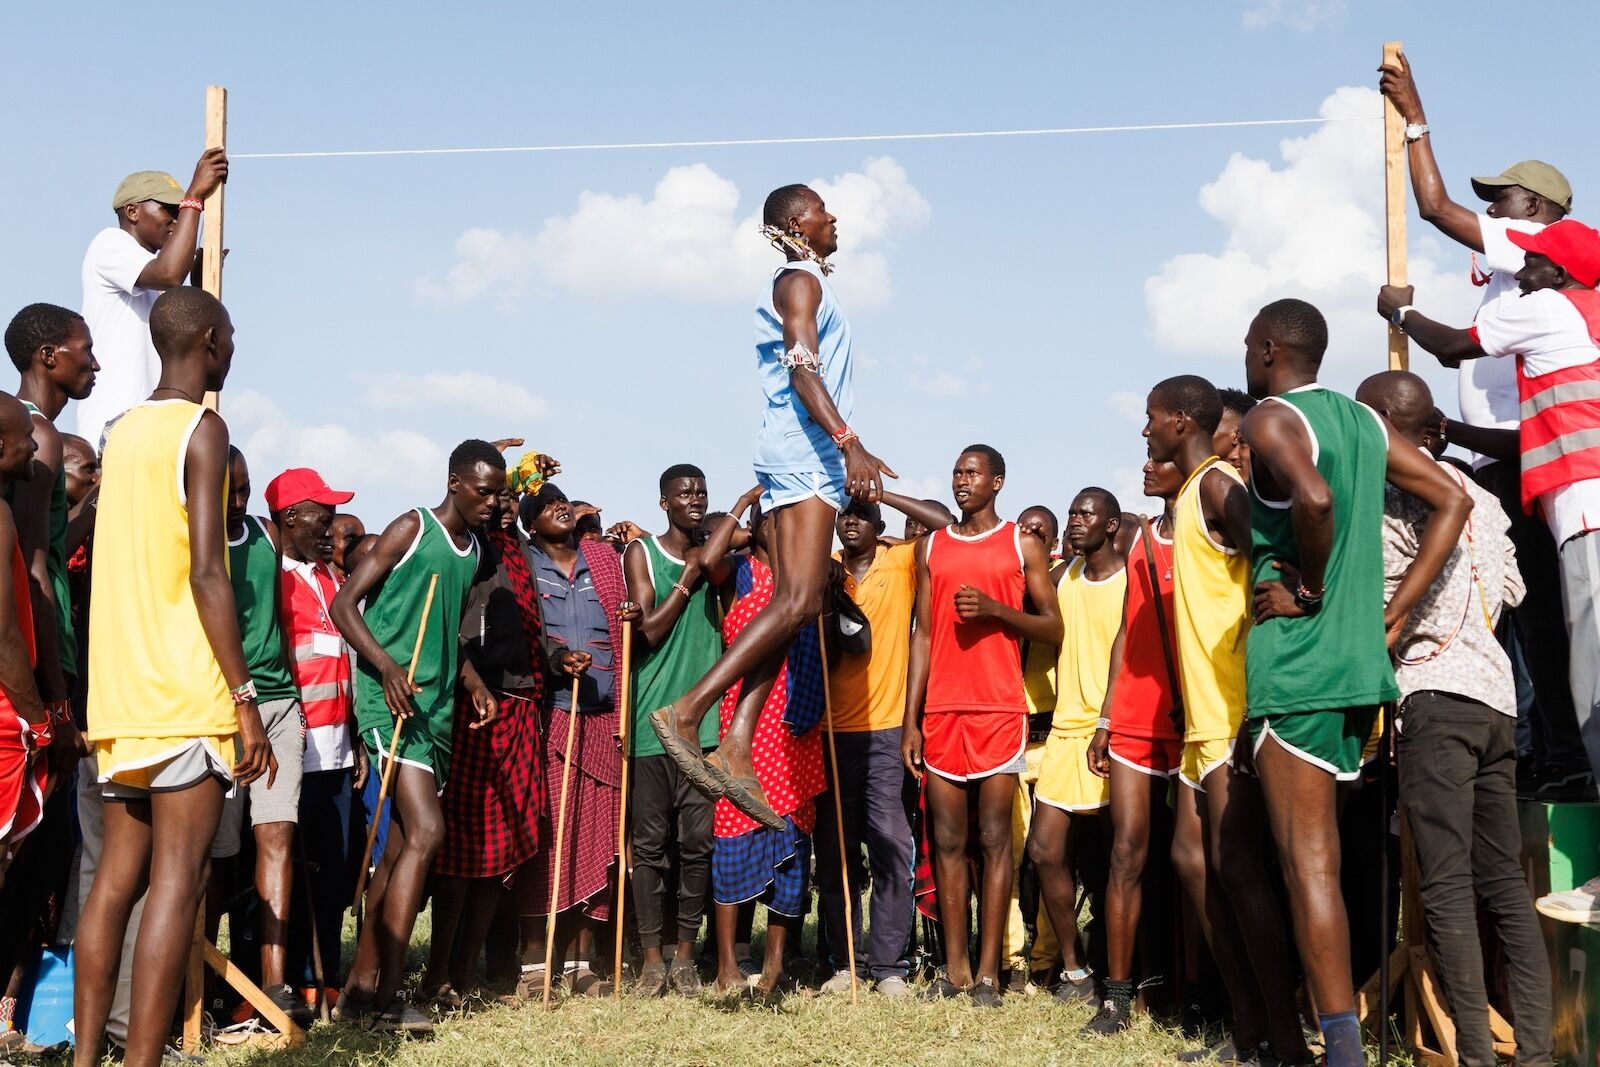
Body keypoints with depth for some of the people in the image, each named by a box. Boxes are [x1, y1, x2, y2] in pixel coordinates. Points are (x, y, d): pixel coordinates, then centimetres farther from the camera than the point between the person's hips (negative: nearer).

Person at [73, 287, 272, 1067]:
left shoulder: (124, 431, 17)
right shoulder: (202, 428, -7)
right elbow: (207, 573, -16)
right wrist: (245, 696, -16)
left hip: (122, 692, 8)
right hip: (186, 691, -8)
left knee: (116, 876, 10)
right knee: (175, 882, -8)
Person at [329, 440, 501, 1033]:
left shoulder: (474, 550, 16)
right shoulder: (411, 529, -5)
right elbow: (344, 604, -10)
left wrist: (473, 682, 11)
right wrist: (388, 668, -22)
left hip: (437, 705, 8)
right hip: (390, 697, -8)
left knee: (401, 847, 9)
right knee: (426, 832, -19)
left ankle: (360, 986, 16)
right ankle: (387, 995, -16)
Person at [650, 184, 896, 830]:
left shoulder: (804, 284, 27)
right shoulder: (801, 281, -2)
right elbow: (802, 369, -16)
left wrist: (852, 460, 26)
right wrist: (849, 443, -27)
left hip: (802, 457, 10)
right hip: (805, 451, -10)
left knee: (789, 602, 0)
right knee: (799, 600, -19)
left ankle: (736, 748, -8)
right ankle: (686, 712, -25)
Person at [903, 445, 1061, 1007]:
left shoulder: (1022, 545, 6)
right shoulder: (933, 547, 15)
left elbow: (1053, 628, 4)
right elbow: (922, 635, 12)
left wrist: (995, 608, -13)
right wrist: (910, 720, 5)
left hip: (1000, 709, -3)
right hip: (941, 711, 3)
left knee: (994, 838, -4)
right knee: (947, 840, 2)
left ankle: (989, 972, -3)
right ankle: (955, 967, 7)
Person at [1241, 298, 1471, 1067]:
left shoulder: (1270, 418, -8)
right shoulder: (1365, 421, 15)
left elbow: (1314, 498, -29)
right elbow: (1453, 501, 15)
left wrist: (1308, 592, -13)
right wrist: (1391, 613, 10)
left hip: (1293, 664, -8)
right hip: (1358, 662, 8)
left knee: (1307, 862, -7)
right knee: (1320, 856, 17)